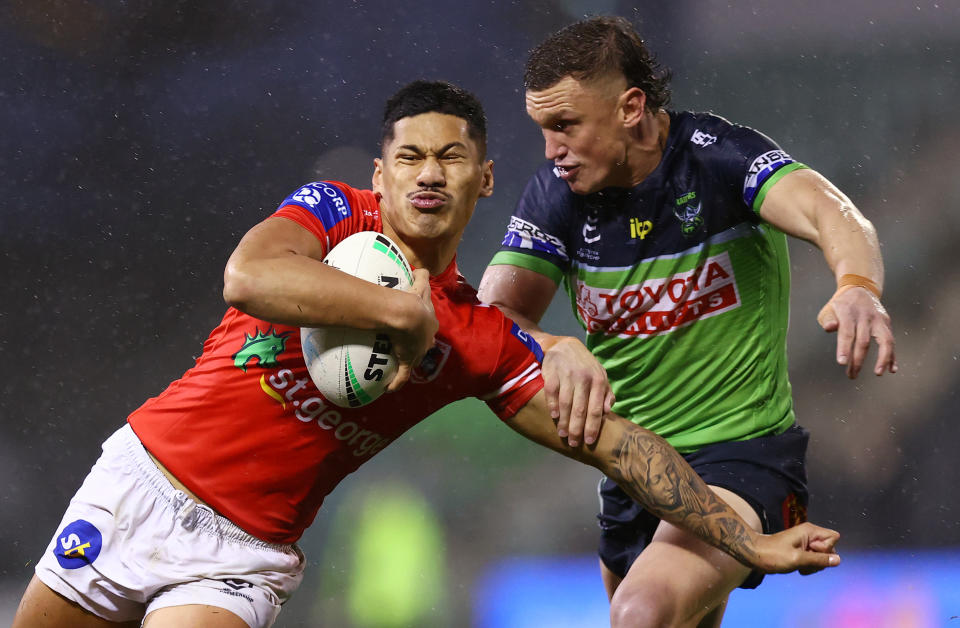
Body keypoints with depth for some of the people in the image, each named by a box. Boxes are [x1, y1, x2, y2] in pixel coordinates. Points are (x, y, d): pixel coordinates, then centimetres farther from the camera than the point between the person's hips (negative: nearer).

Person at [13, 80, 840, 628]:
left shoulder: (480, 342, 0)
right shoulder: (333, 211, -4)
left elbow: (615, 443, 1)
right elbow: (248, 277, -26)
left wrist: (747, 542, -5)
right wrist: (402, 311, -25)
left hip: (240, 553, 0)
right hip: (143, 482, 0)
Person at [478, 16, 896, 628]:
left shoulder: (719, 156, -16)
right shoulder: (556, 194, -4)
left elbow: (827, 212, -34)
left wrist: (858, 287, -57)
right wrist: (558, 350, -36)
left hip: (742, 454, -6)